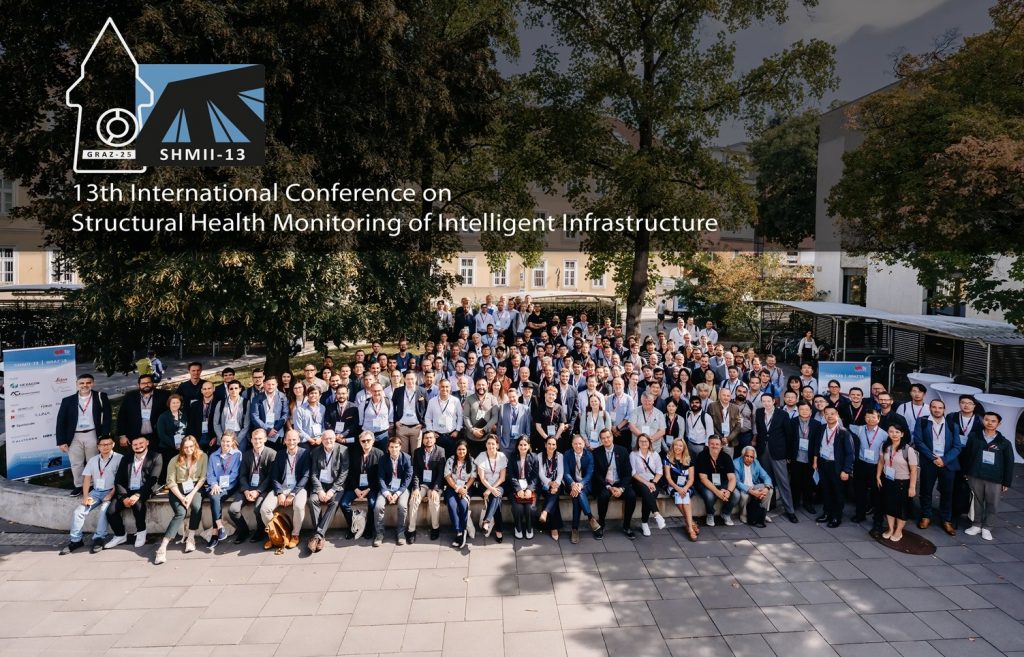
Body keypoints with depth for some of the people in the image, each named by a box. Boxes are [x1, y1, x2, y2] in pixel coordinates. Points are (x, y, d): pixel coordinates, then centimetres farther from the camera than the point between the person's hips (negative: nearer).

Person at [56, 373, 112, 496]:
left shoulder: (100, 397, -3)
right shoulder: (68, 400, 1)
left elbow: (107, 418, -3)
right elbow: (61, 422, 2)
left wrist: (104, 437, -10)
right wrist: (61, 441, -4)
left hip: (92, 435, -2)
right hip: (74, 437, 2)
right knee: (76, 464, 9)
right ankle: (78, 486, 24)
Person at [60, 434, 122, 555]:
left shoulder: (119, 458, -4)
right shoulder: (93, 460, 14)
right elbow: (86, 479, 12)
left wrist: (111, 494, -17)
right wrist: (85, 496, -2)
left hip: (110, 492, -5)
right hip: (95, 491, 6)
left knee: (104, 510, -31)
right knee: (78, 512, -11)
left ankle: (99, 539, -20)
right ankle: (75, 540, 1)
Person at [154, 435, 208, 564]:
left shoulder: (202, 456, -3)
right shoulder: (175, 460, -3)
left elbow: (203, 477, -5)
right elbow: (171, 482, -5)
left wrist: (192, 494, -16)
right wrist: (181, 498, -16)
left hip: (194, 488, 1)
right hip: (178, 490, -1)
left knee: (197, 506, -31)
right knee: (180, 513, -27)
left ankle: (190, 538, -16)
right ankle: (163, 547, -30)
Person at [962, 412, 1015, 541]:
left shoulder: (1004, 442, -2)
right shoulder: (973, 437, 0)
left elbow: (1009, 463, 1)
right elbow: (967, 456, 5)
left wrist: (1007, 482, 0)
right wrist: (966, 472, 2)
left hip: (995, 479, 0)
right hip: (976, 476, 1)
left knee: (992, 504, 5)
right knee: (978, 502, 11)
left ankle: (986, 528, 20)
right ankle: (977, 525, 23)